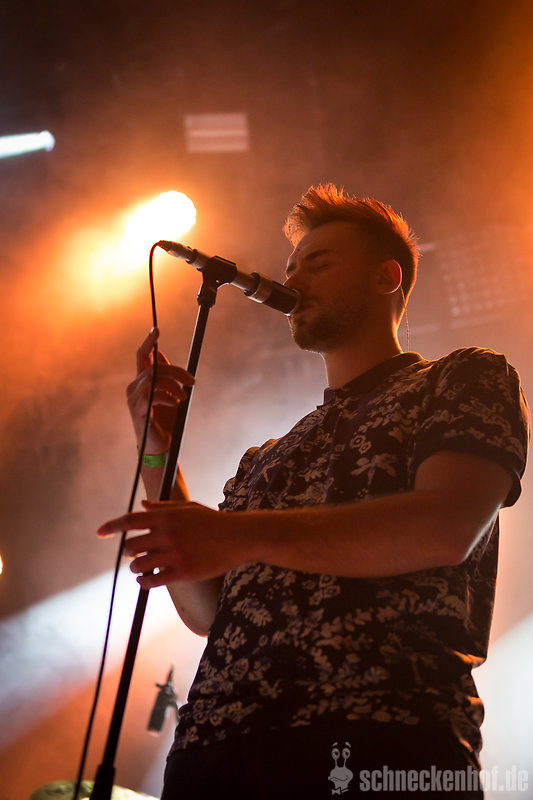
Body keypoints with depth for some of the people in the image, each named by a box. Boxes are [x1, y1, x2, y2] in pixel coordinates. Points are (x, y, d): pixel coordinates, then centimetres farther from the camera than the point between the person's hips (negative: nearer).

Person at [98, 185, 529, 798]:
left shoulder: (466, 378, 11)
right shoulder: (269, 456, 28)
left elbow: (448, 528, -9)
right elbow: (205, 609, 19)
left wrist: (246, 536, -17)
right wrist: (155, 448, 14)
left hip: (378, 741, -5)